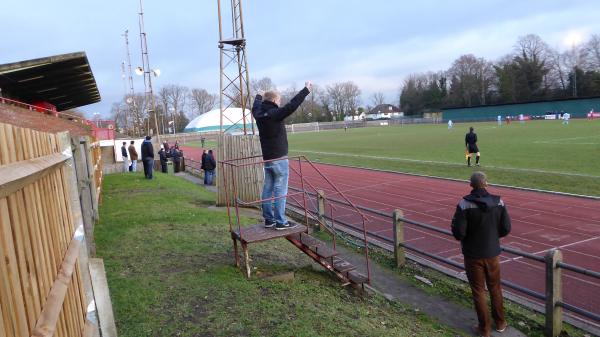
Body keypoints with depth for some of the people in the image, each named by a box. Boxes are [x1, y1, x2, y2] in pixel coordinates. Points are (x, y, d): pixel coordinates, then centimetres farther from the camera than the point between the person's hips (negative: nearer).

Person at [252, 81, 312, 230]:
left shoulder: (259, 115, 6)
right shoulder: (275, 114, -17)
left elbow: (256, 106, 28)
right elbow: (292, 105, -25)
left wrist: (258, 97, 49)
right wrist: (306, 89, -17)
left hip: (267, 158, 8)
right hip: (279, 159, -8)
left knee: (268, 188, 12)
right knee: (280, 190, -5)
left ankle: (269, 219, 18)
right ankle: (280, 222, -3)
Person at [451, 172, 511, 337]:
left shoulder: (464, 204, -20)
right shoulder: (498, 202, -8)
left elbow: (458, 233, -21)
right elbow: (506, 229, -3)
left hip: (473, 255, -3)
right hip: (492, 253, 4)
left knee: (478, 291, 11)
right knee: (495, 288, 22)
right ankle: (500, 323, 36)